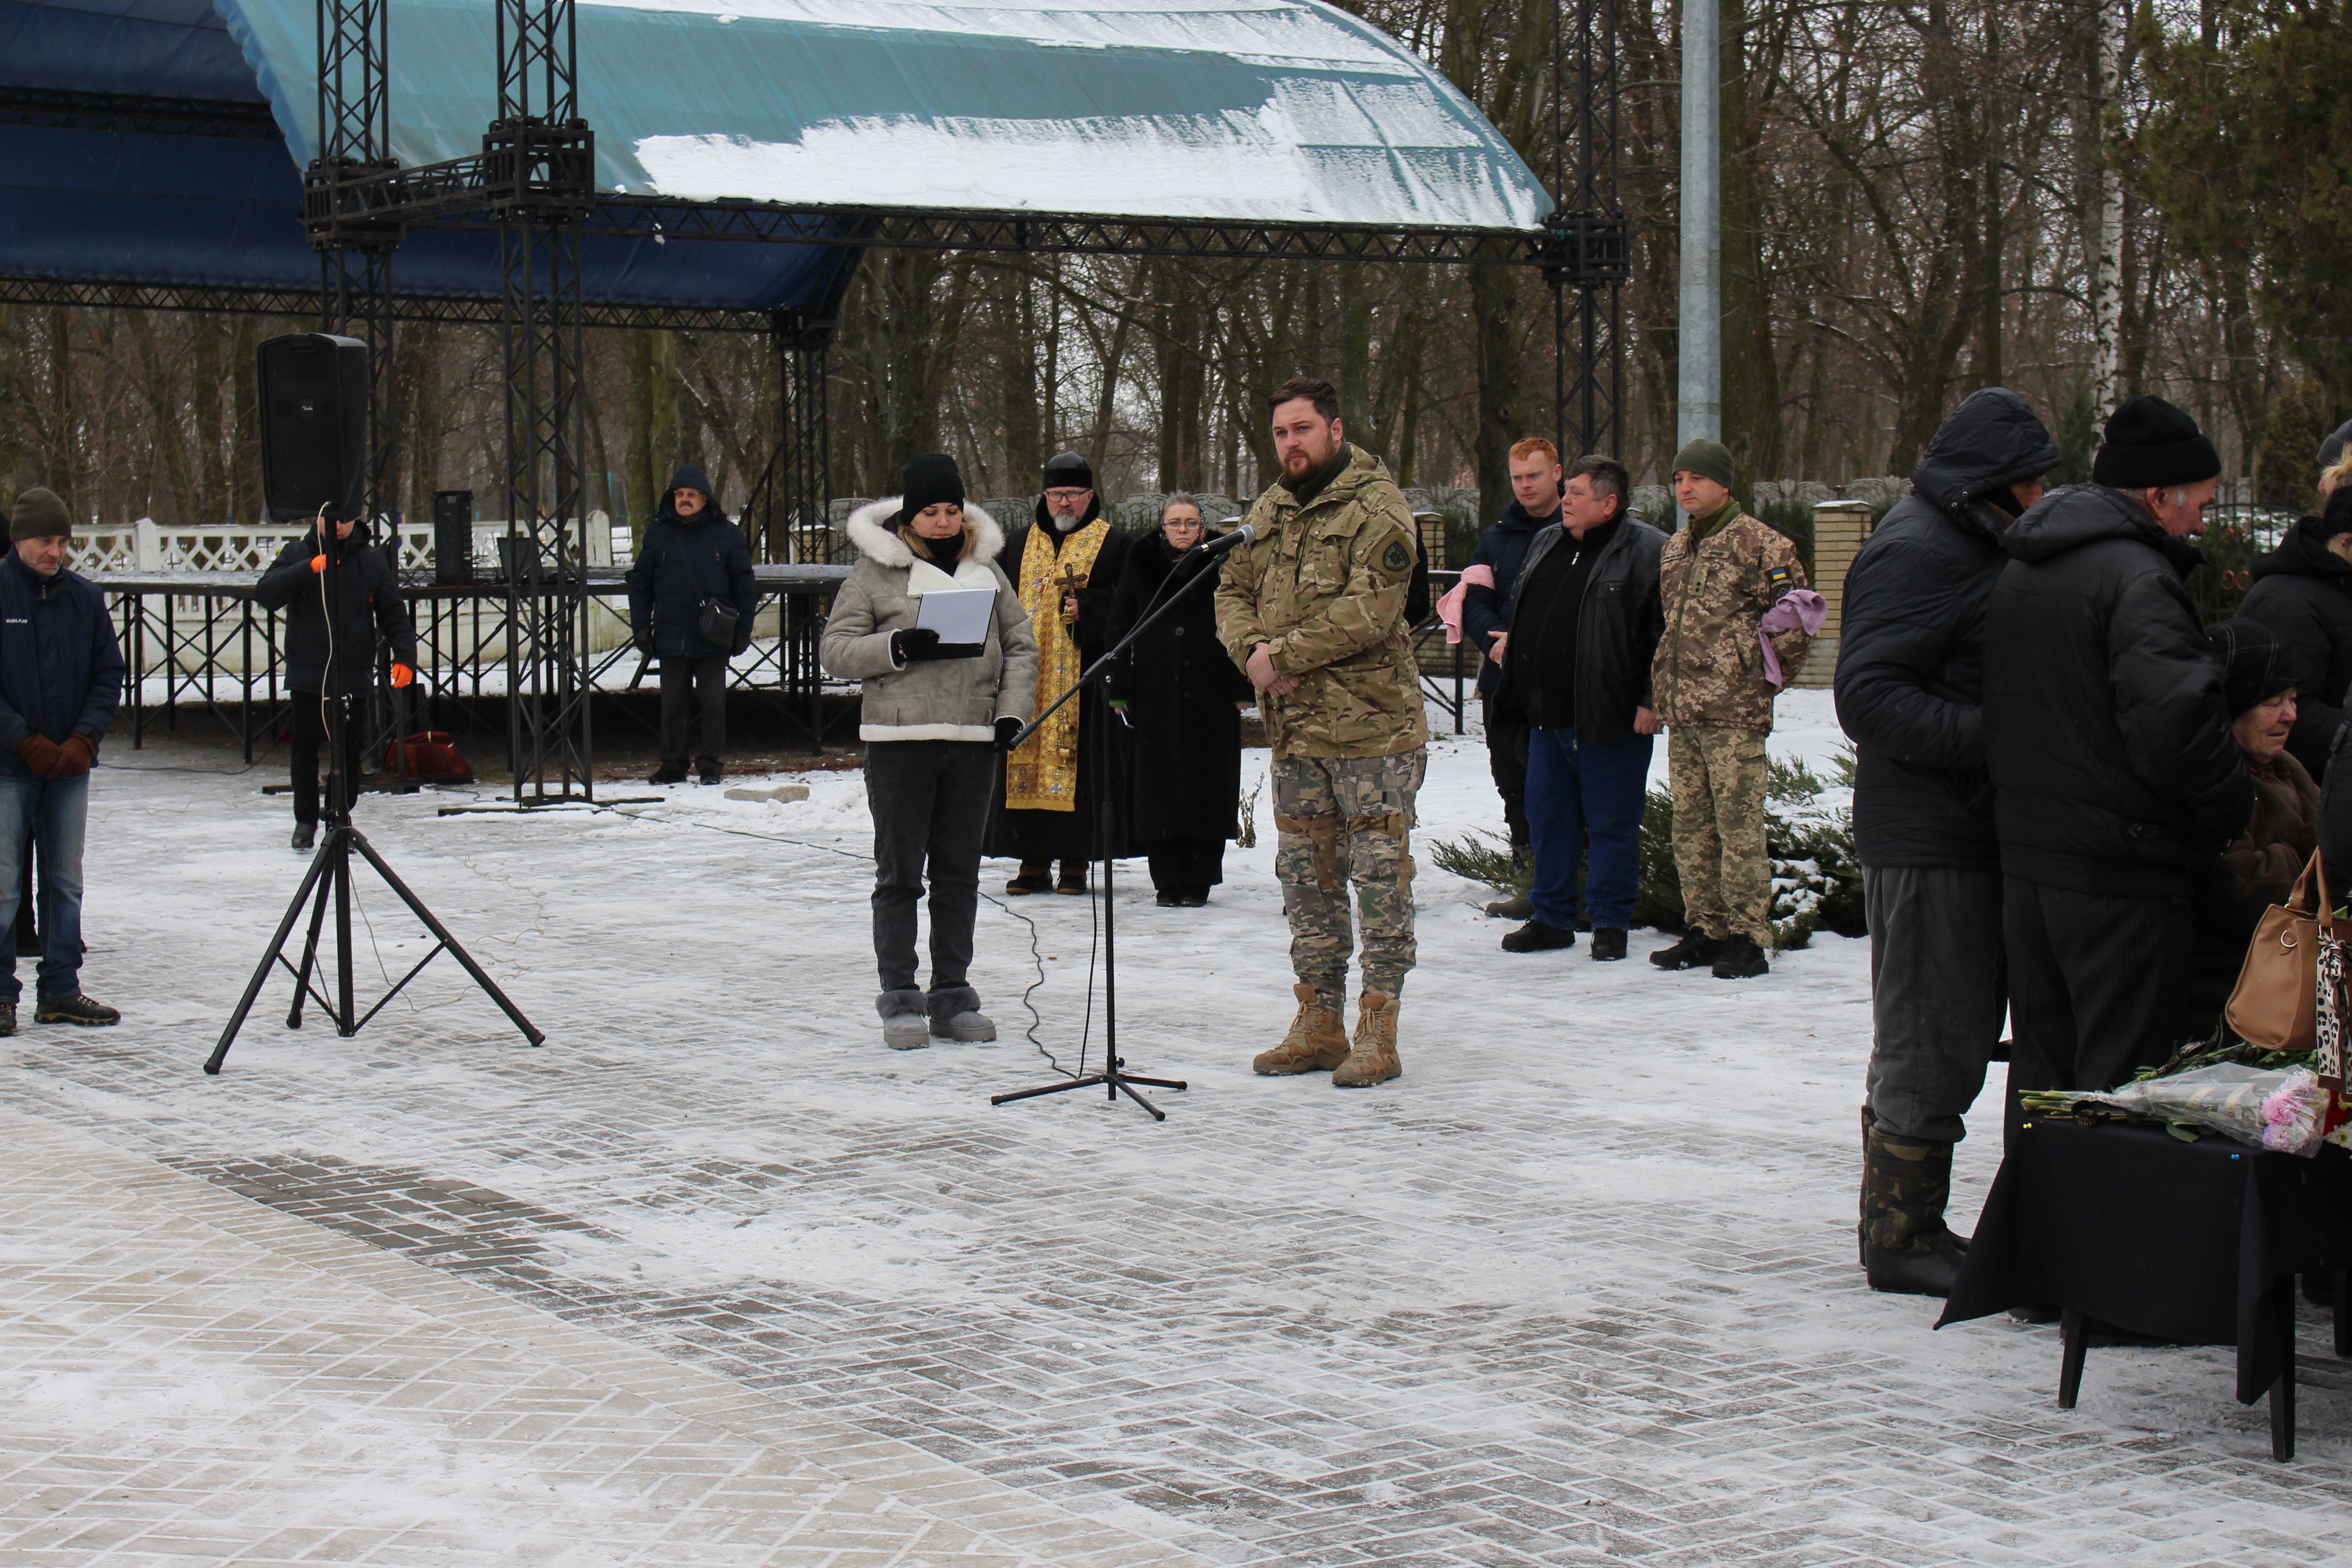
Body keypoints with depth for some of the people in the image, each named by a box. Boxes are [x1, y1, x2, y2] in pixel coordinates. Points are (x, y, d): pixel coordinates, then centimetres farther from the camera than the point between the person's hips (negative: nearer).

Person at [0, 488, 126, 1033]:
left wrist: (84, 738, -6)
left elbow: (110, 675, 8)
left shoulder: (85, 597, 5)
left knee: (66, 881, 8)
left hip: (71, 763, 4)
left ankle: (61, 991, 16)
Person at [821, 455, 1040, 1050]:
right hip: (899, 738, -3)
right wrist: (897, 648, -17)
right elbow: (835, 648, -2)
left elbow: (1020, 644, 17)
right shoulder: (877, 569, 1)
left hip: (973, 739, 3)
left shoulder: (985, 565, 13)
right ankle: (900, 1000, 6)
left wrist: (1012, 711, 2)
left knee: (960, 872, 8)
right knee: (899, 872, 0)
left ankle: (953, 996, 17)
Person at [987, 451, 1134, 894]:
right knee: (1026, 757, 0)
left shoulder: (1114, 545, 6)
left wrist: (1087, 608, -17)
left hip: (1084, 677, -3)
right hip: (1027, 677, 3)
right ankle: (1034, 861, 5)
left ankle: (1075, 861, 1)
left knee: (1078, 762, -5)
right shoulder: (1019, 545, 17)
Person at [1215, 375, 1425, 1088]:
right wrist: (1251, 650, -6)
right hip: (1295, 732, 8)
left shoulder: (1377, 508, -10)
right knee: (1305, 876, 12)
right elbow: (1233, 591, 15)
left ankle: (1377, 1032, 2)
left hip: (1372, 727, -8)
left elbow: (1368, 610, -20)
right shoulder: (1269, 511, 14)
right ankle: (1318, 1025, 21)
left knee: (1379, 876, -3)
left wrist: (1282, 656, -16)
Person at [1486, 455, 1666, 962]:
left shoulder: (1647, 552, -9)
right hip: (1546, 715, 7)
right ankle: (1552, 917, 24)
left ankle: (1611, 924, 12)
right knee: (1548, 818, 13)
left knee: (1612, 824, 2)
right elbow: (1520, 610, 30)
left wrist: (1651, 701, -16)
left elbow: (1666, 633, -13)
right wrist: (1510, 641, 17)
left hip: (1609, 719, -7)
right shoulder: (1545, 544, 14)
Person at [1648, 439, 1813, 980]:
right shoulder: (1675, 548, 18)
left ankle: (1750, 939, -4)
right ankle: (1706, 930, 19)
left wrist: (1771, 670, -4)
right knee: (1691, 824, 11)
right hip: (1681, 711, 8)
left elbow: (1793, 612, -8)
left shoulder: (1756, 541, -7)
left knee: (1739, 824, -8)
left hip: (1734, 711, -8)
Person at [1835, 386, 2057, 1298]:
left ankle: (1906, 1225, 27)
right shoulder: (1916, 554, -16)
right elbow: (1868, 697, -24)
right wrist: (1991, 736, -28)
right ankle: (1901, 1240, 7)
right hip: (1926, 837, -11)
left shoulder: (1961, 543, 17)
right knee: (1932, 1041, -3)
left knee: (1958, 1027, 17)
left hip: (1967, 833, 11)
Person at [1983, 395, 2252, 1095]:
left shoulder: (2018, 572, 14)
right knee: (2128, 1075, -3)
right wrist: (2235, 807, -10)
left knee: (2042, 1060, 17)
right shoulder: (2136, 576, -16)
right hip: (2118, 868, -9)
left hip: (2024, 852, 9)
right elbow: (2177, 715, -27)